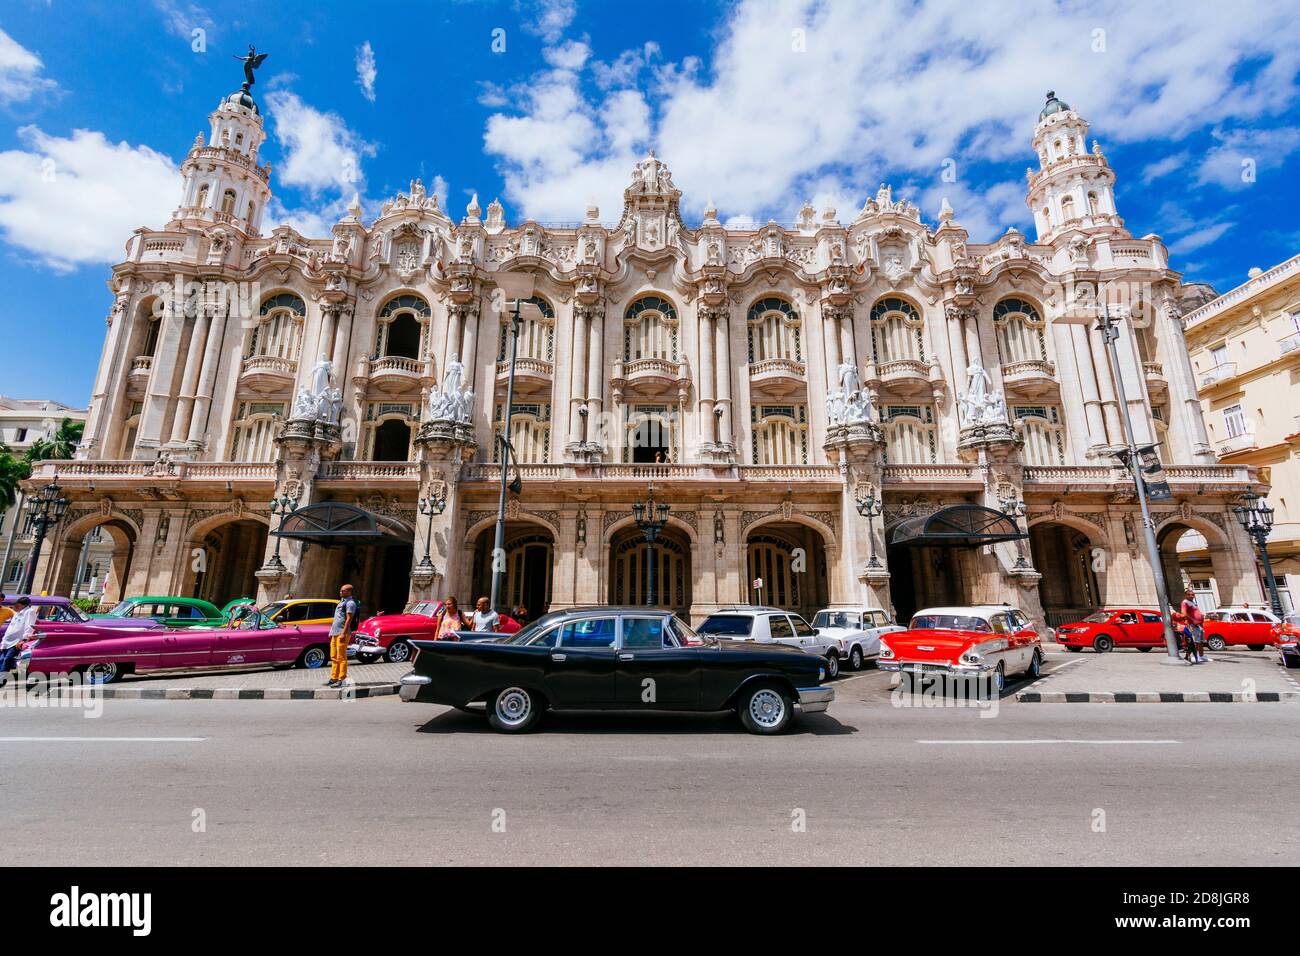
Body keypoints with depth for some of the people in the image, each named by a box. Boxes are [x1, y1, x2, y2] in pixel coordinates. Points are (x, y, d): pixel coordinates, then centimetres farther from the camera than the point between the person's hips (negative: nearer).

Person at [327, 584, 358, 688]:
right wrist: (332, 632, 21)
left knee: (341, 657, -8)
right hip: (335, 633, 10)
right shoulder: (341, 602, 21)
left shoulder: (350, 603, -9)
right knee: (334, 657, 13)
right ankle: (334, 678, 20)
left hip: (342, 633, -10)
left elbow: (349, 619, -17)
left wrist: (343, 633, -23)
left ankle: (341, 680, -6)